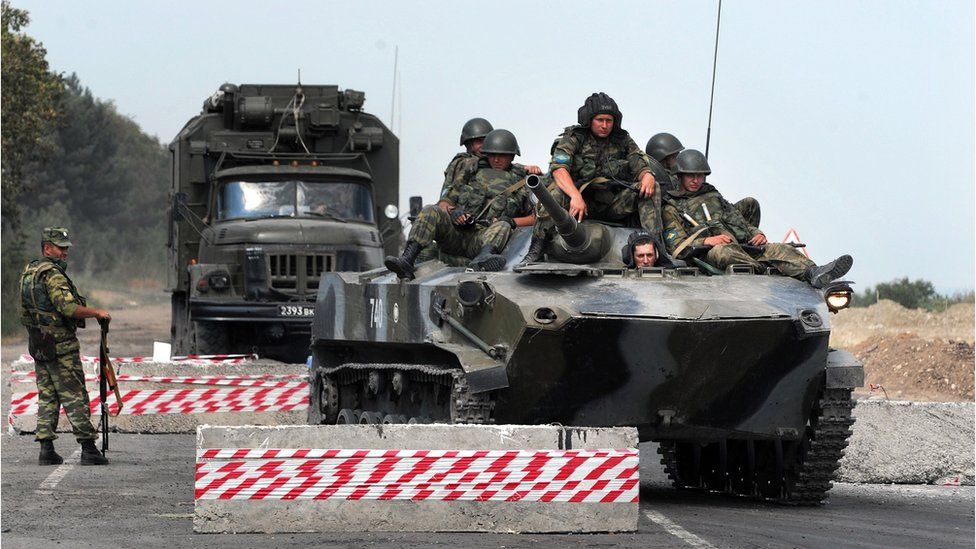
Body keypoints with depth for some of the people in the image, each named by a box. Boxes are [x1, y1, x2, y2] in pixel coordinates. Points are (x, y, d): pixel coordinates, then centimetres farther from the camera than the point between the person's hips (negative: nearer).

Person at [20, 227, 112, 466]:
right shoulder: (52, 274, -16)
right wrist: (97, 313, -14)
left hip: (37, 345, 8)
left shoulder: (27, 273, 14)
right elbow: (69, 308, -26)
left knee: (46, 397, 10)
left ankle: (46, 450, 5)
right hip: (61, 345, -8)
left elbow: (24, 313, 19)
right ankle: (89, 450, -5)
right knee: (75, 397, -5)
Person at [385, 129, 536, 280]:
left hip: (481, 239, -2)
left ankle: (483, 259, -69)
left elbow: (534, 218, 19)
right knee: (431, 211, -26)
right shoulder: (473, 174, 25)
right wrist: (452, 212, -2)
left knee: (503, 227, -35)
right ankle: (406, 261, -44)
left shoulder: (519, 184, 20)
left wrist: (511, 222, 0)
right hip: (454, 235, 2)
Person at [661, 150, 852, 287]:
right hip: (705, 255, -5)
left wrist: (756, 234, 6)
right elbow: (677, 246, -1)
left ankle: (813, 273, -47)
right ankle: (765, 272, -64)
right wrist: (706, 241, -17)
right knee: (722, 251, -41)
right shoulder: (671, 209, 13)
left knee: (778, 249, -20)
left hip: (738, 248, 5)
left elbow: (739, 222, 28)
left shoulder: (713, 196, 31)